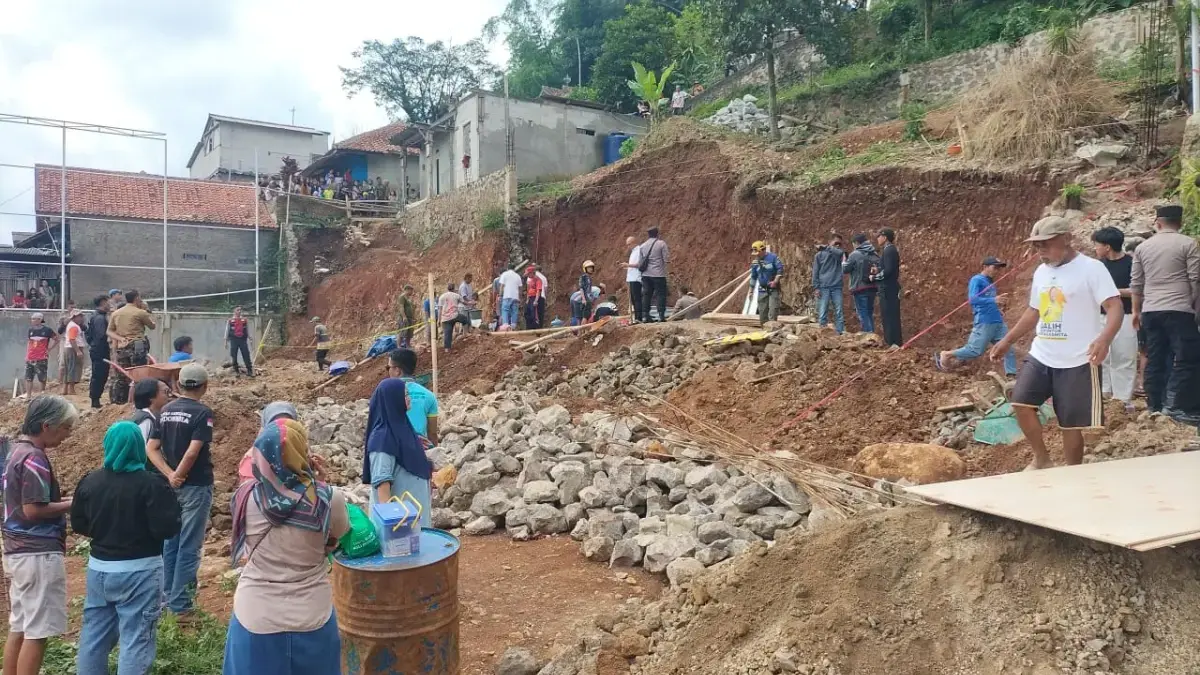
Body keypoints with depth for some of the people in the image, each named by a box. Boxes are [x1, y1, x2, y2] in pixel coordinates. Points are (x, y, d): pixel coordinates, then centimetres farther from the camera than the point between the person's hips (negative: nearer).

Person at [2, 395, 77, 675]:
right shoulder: (34, 459, -18)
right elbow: (33, 510, -21)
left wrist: (63, 501, 10)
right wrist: (73, 504, -10)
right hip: (38, 553, -10)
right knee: (37, 632, -2)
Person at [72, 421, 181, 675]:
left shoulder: (89, 482, 1)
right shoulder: (152, 483, -18)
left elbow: (78, 524, 10)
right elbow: (168, 528, -19)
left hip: (99, 568, 6)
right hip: (139, 571, -6)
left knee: (94, 636, 19)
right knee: (136, 639, 0)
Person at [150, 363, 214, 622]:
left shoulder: (165, 411, 7)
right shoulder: (202, 412, -14)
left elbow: (151, 449, 2)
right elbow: (192, 452, -22)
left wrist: (170, 476, -7)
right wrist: (179, 476, -8)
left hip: (171, 486, 7)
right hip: (195, 485, -7)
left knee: (170, 544, 16)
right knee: (188, 547, 0)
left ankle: (168, 598, 26)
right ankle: (179, 605, 4)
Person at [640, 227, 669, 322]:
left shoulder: (643, 245, 9)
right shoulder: (661, 243, -6)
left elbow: (641, 261, 12)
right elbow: (666, 259, -9)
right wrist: (668, 255, 11)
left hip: (646, 274, 5)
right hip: (658, 274, -5)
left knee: (646, 295, 7)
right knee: (661, 294, 0)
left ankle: (645, 315, 5)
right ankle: (661, 315, -6)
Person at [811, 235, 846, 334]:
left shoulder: (840, 254, 10)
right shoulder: (819, 255, 5)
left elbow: (840, 252, -17)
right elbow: (815, 272, 3)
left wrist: (825, 248, -7)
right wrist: (816, 287, -6)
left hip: (837, 287, 2)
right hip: (823, 287, -2)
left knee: (839, 313, 0)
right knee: (822, 314, -2)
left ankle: (840, 334, 2)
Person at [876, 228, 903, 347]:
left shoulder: (889, 250, -15)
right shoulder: (890, 250, 17)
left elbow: (888, 270, -22)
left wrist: (875, 277, -10)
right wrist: (877, 271, 6)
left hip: (888, 288, -10)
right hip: (889, 287, 10)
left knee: (890, 316, -8)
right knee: (890, 316, 14)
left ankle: (894, 343, -7)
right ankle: (894, 342, 19)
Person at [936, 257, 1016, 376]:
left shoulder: (991, 282, 18)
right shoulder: (976, 280, -6)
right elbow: (972, 299, -20)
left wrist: (997, 311, 17)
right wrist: (993, 300, -26)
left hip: (998, 322, 8)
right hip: (984, 323, -8)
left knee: (1009, 350, 1)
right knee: (975, 351, -9)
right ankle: (945, 355, 8)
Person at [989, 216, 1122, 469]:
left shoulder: (1091, 268, -11)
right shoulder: (1041, 272, 11)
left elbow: (1115, 307, -20)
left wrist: (1104, 339, -38)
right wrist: (1007, 340, 19)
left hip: (1077, 361, -6)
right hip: (1040, 356, 6)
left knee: (1071, 423, 1)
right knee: (1021, 403, -6)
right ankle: (1041, 459, 13)